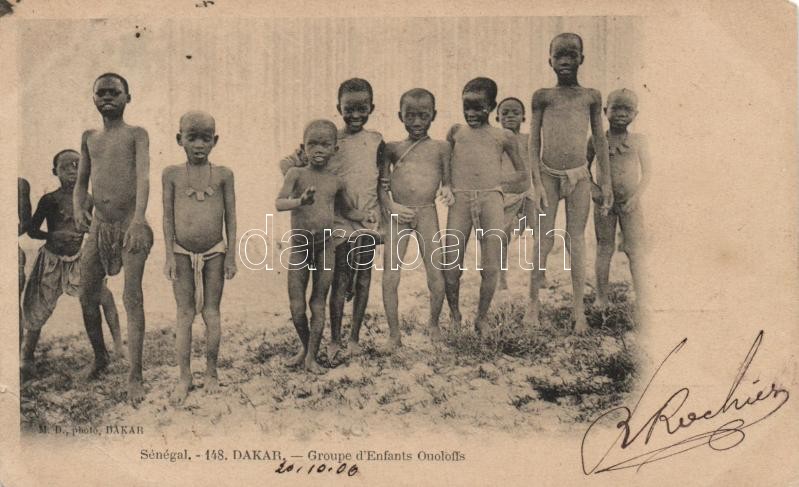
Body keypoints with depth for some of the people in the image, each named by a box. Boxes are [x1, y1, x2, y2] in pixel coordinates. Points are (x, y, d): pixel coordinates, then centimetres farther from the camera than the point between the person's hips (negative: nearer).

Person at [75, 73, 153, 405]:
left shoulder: (136, 134, 0)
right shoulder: (89, 138, 14)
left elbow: (143, 177, -14)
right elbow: (81, 182, 16)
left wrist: (139, 219, -29)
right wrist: (78, 209, -6)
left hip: (130, 224, -5)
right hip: (99, 225, 5)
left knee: (132, 298, -7)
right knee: (87, 297, 9)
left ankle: (135, 376, -3)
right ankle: (100, 357, 33)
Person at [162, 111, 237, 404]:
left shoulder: (223, 175, -2)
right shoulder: (172, 174, -2)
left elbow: (230, 217, 0)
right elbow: (168, 216, 0)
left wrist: (231, 255, -2)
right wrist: (170, 255, -4)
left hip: (214, 252, 0)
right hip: (182, 253, 0)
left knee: (211, 313, 6)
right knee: (184, 314, 4)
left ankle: (211, 373, 19)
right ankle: (184, 377, 12)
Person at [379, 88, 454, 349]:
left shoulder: (441, 147, 8)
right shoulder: (393, 148, 9)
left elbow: (446, 179, 13)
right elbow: (381, 185, 9)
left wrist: (446, 189, -9)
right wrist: (391, 206, -6)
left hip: (427, 213, 0)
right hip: (397, 214, 0)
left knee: (437, 275, -1)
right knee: (389, 277, -4)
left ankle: (434, 323, 26)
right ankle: (394, 333, 11)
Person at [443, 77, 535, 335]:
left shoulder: (504, 136, 14)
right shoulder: (456, 131, 18)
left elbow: (523, 175, 22)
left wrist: (502, 184, 7)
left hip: (491, 199, -1)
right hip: (460, 200, 1)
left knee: (491, 268, -8)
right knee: (451, 268, -6)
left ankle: (481, 319, 13)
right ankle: (455, 317, 16)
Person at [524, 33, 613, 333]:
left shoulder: (591, 97, 7)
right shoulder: (542, 96, 4)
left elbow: (600, 140, 11)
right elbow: (533, 141, 3)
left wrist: (606, 181, 8)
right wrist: (535, 181, -5)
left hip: (579, 177, 1)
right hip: (548, 175, -1)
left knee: (576, 242, 4)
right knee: (543, 241, 1)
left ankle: (578, 310, 9)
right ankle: (533, 304, 12)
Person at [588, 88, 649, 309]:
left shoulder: (638, 141, 2)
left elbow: (646, 173, 0)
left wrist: (636, 196, -13)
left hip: (630, 203, 0)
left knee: (635, 249, 0)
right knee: (604, 249, 6)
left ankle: (641, 299, 4)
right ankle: (601, 298, 14)